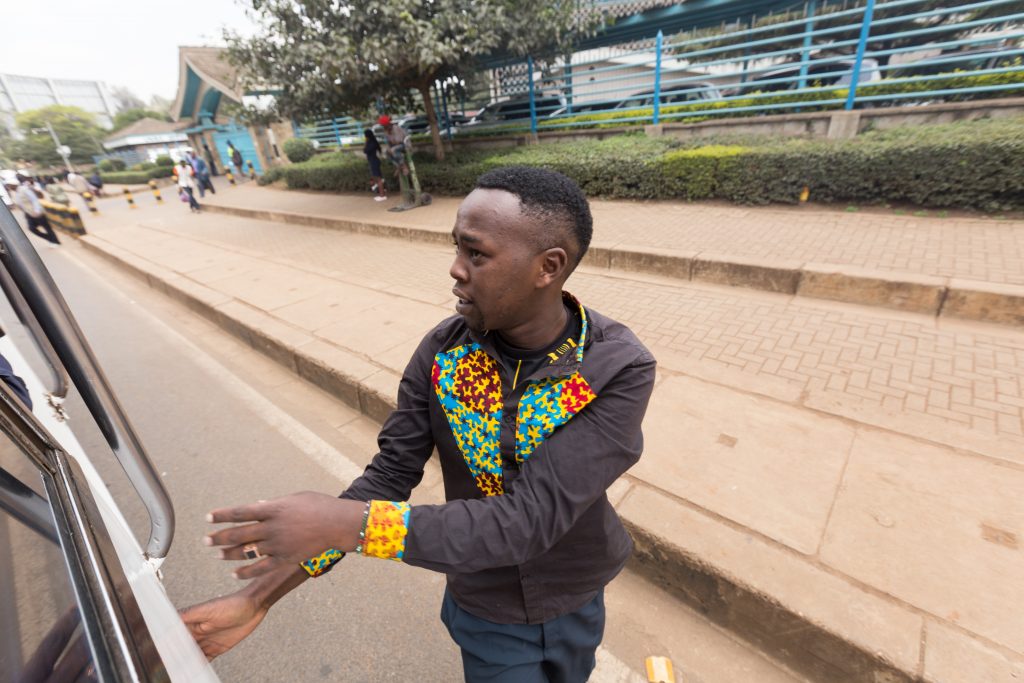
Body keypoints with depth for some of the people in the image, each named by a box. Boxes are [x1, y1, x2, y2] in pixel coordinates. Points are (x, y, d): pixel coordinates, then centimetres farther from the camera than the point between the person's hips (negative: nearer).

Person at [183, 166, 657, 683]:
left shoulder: (620, 373, -29)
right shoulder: (442, 352, -21)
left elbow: (527, 522, -35)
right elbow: (388, 478, -14)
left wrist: (349, 523, -38)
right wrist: (260, 595, -16)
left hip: (577, 600, 1)